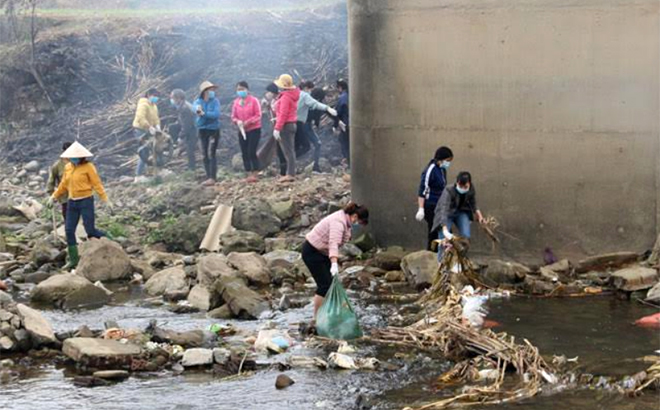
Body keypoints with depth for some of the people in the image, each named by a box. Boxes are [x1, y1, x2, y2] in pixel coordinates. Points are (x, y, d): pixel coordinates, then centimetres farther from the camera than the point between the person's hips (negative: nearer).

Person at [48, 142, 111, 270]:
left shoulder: (88, 167, -9)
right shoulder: (68, 167, 8)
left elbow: (97, 184, -11)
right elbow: (64, 184, 20)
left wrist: (105, 200, -17)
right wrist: (54, 196, 24)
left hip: (86, 201, -6)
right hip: (72, 202, 6)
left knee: (90, 231, -9)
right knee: (69, 230, 0)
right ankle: (73, 260, 7)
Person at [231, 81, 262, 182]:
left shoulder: (254, 100, -8)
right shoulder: (236, 102, 4)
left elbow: (258, 115, -10)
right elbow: (233, 117, 7)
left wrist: (248, 122, -20)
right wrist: (237, 121, -15)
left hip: (254, 130, -5)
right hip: (242, 131, 5)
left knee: (252, 152, -11)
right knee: (245, 154, 5)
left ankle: (255, 175, -5)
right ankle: (249, 175, 11)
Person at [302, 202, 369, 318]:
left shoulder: (345, 219, 4)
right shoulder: (339, 222, -27)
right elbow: (333, 243, -41)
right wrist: (334, 264, -51)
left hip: (322, 251, 10)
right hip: (312, 252, -10)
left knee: (331, 282, 8)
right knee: (325, 284, -10)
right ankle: (316, 317, -4)